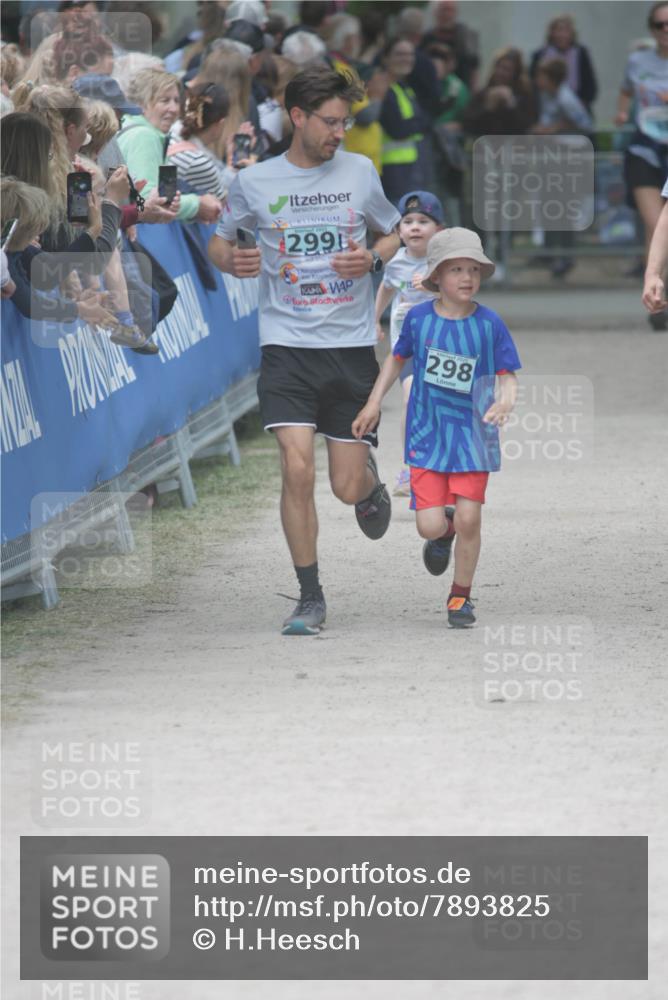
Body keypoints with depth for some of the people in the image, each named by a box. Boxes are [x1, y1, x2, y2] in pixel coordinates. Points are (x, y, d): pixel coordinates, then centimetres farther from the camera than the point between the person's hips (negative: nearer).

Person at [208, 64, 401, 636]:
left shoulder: (359, 172, 3)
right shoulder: (255, 183, 0)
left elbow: (397, 234, 17)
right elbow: (219, 242, 14)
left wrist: (373, 257, -5)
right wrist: (230, 260, -10)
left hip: (352, 346, 1)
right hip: (287, 346, -1)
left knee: (347, 487, 2)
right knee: (298, 471, -15)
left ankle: (370, 476, 41)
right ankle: (311, 599, -2)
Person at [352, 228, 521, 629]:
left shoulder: (490, 325, -7)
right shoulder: (419, 318, -3)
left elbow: (509, 377, -4)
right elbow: (398, 358, 14)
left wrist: (505, 401, -26)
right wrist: (374, 403, 9)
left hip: (473, 435, -1)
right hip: (427, 436, 1)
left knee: (468, 518, -6)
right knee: (429, 525, -6)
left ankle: (461, 596, 15)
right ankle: (444, 530, 34)